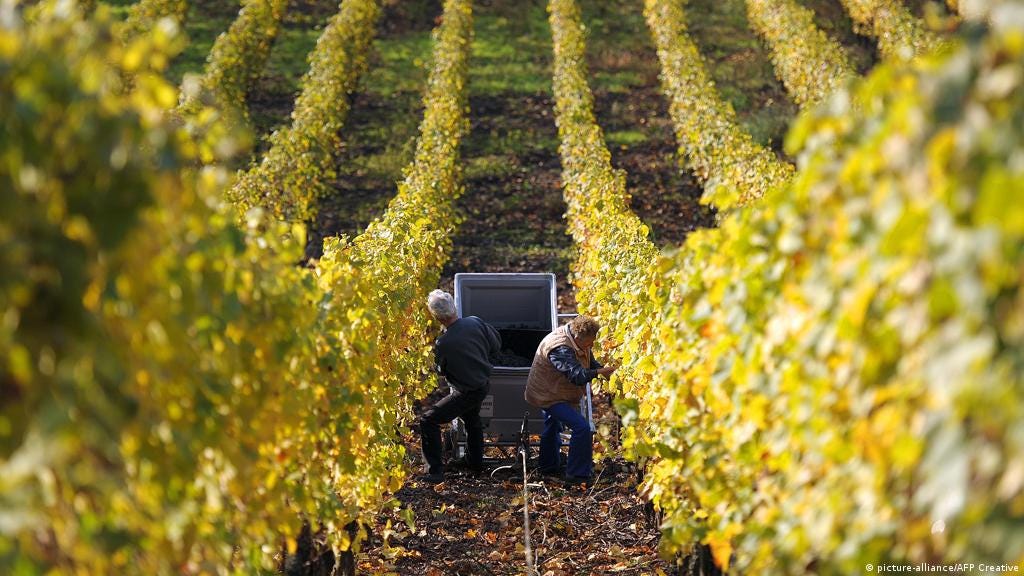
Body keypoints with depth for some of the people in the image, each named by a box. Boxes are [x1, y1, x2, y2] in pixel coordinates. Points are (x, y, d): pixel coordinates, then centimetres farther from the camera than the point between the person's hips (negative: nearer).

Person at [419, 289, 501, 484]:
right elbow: (496, 345, 3)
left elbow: (442, 371, -8)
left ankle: (435, 472, -6)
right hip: (484, 385, 7)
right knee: (471, 418, 33)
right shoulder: (475, 322, -13)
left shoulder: (443, 344, -28)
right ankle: (474, 462, 49)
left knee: (428, 421, -3)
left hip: (466, 393, -7)